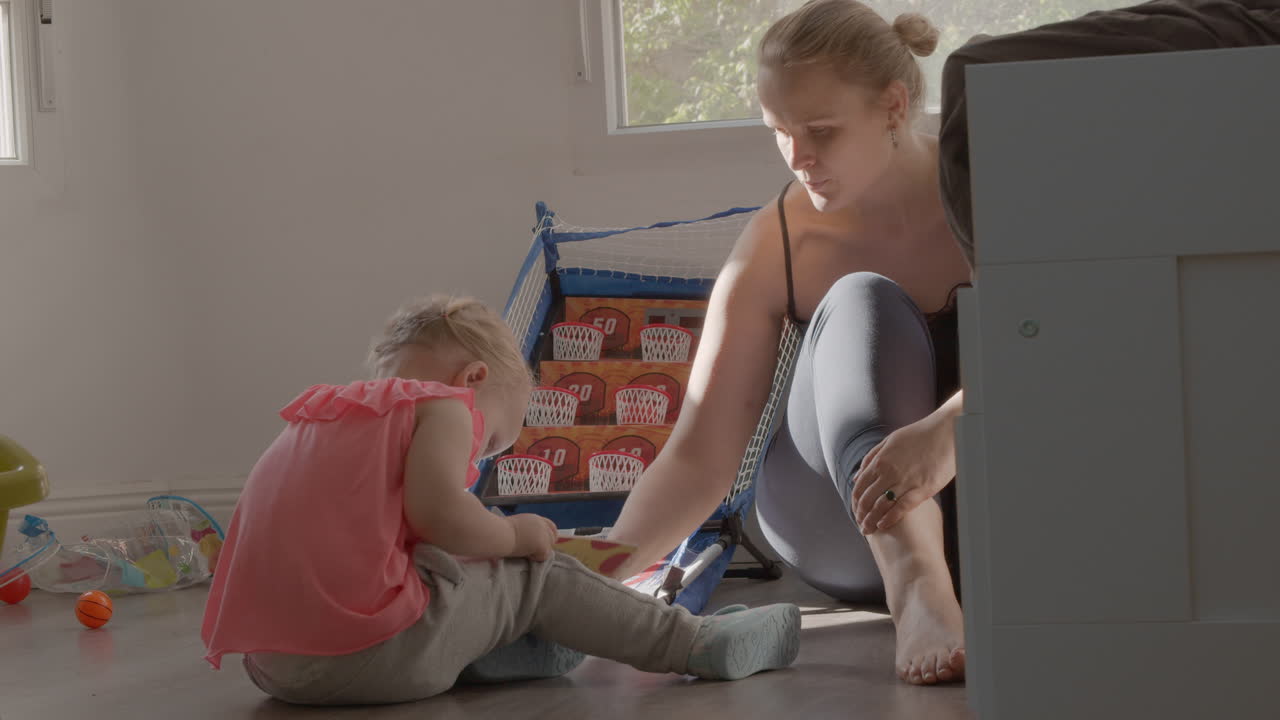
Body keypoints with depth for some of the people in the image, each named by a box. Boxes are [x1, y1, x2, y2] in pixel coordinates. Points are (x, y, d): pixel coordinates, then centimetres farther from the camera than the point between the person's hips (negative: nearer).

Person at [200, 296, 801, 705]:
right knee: (539, 577, 10)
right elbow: (437, 512, -14)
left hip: (271, 667, 7)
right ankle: (698, 643, 14)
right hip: (372, 654, -7)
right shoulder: (445, 405, 2)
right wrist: (516, 535, 3)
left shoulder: (319, 416, 27)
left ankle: (502, 650, 15)